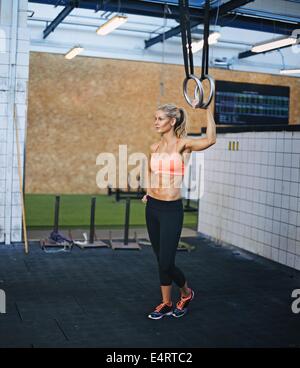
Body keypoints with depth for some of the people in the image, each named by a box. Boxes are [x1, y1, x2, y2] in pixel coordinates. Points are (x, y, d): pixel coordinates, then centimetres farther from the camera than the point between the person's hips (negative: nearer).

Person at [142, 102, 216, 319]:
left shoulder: (183, 145, -9)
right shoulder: (154, 148, 9)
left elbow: (210, 140, -29)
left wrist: (207, 109, -25)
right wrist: (148, 192, 14)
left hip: (172, 209, -6)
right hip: (152, 207, 6)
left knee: (166, 263, -4)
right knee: (161, 260, 13)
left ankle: (187, 293, 25)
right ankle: (166, 304, 27)